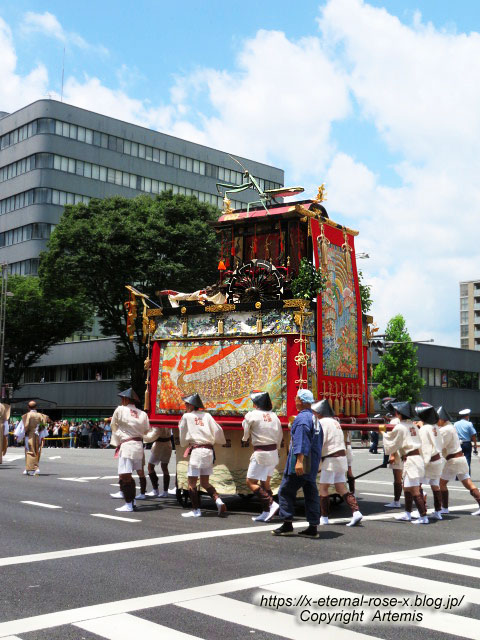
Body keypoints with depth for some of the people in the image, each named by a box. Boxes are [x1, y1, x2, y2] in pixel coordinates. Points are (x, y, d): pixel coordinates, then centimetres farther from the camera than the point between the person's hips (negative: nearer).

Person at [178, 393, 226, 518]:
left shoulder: (186, 416, 0)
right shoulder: (206, 415, 8)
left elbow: (182, 435, 10)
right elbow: (218, 430, 5)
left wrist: (185, 445, 30)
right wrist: (221, 441, 25)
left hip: (196, 451, -5)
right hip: (209, 451, 5)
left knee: (192, 483, 5)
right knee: (205, 483, 15)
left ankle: (196, 510, 4)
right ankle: (218, 501, -3)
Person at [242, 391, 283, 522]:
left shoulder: (251, 415, -9)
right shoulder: (273, 415, 6)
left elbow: (245, 436, 2)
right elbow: (280, 436, 10)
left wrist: (245, 438, 25)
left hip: (260, 453, -7)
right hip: (274, 452, 7)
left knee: (251, 482, -1)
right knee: (265, 483, 16)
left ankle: (271, 504, -14)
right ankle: (266, 513, 14)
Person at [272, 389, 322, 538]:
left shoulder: (302, 418, -13)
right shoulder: (314, 418, 17)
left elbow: (301, 441, -24)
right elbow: (318, 443, 22)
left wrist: (299, 460, -30)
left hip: (299, 465, -9)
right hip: (312, 466, 9)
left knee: (286, 491, 1)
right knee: (311, 494, 8)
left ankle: (287, 525, 3)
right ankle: (313, 527, 9)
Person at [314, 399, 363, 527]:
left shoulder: (323, 422, -10)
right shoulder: (334, 422, 18)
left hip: (331, 459, -9)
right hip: (341, 457, 9)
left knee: (323, 488, 0)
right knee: (341, 488, 9)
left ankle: (324, 518, 4)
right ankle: (356, 511, -3)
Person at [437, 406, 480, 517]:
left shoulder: (446, 430, -17)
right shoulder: (449, 426, 13)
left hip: (453, 460, -9)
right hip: (461, 458, 9)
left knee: (442, 483, 3)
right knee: (468, 484, 6)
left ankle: (444, 508, 8)